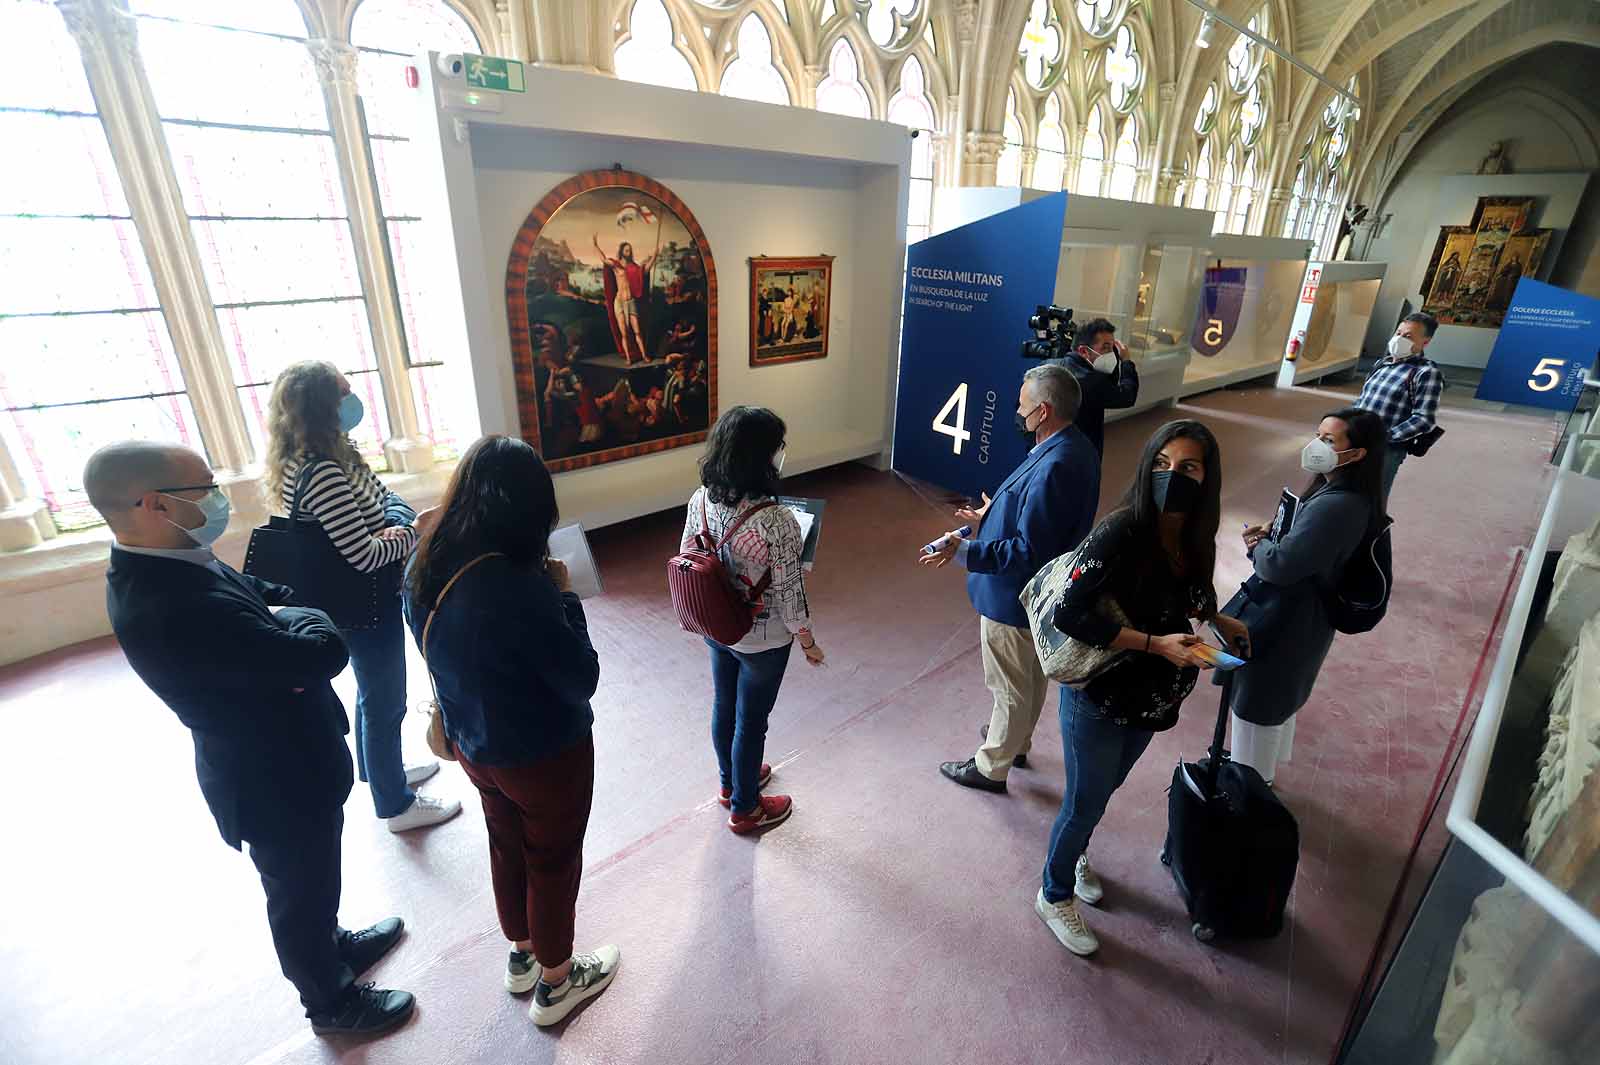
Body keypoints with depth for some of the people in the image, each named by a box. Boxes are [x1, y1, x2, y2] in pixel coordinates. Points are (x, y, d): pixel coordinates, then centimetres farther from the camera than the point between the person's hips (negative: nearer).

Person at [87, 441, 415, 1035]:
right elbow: (325, 651, -36)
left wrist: (282, 612, -11)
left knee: (311, 881, 31)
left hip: (275, 761, 9)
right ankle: (330, 1001, 43)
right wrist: (297, 618, -16)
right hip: (275, 783, -8)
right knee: (301, 893, 18)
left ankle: (332, 943, 56)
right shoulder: (175, 608, -39)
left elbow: (265, 591, 8)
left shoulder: (155, 566, -7)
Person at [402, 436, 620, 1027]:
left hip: (475, 744, 7)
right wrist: (565, 597, -16)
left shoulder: (425, 568, -10)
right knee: (553, 861, 17)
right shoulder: (519, 585, -35)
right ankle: (555, 982, 41)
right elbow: (582, 679, -25)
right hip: (545, 754, -7)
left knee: (507, 847, 27)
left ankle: (522, 955, 52)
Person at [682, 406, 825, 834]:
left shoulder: (700, 500, -14)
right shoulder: (777, 523, -32)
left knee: (723, 707, 26)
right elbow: (789, 596, -22)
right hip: (762, 641, -6)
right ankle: (745, 809, 40)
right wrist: (808, 641, -4)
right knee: (751, 721, 16)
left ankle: (730, 782, 53)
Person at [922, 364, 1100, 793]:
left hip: (1015, 596, -10)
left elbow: (1028, 552, -32)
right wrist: (991, 520, 16)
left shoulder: (1053, 467, -32)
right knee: (1032, 675, 26)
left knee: (1011, 686, 9)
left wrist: (965, 552, -34)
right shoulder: (1075, 448, 0)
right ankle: (1016, 742, 48)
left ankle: (991, 767, 30)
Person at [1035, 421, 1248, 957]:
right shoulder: (1120, 532, -27)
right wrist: (1155, 644, -29)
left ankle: (1075, 853, 57)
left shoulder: (1193, 536, -5)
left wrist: (1216, 621, -4)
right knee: (1085, 802, 12)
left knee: (1105, 789, 28)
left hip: (1150, 700, 7)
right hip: (1099, 697, -6)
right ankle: (1055, 894, 39)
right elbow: (1069, 614, -28)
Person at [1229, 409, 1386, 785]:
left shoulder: (1335, 506, -30)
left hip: (1283, 621, -10)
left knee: (1257, 703, 9)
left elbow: (1280, 564, -31)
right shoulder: (1351, 497, 2)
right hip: (1299, 617, 10)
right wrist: (1270, 535, -5)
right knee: (1278, 698, 27)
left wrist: (1257, 544, -11)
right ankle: (1261, 771, 47)